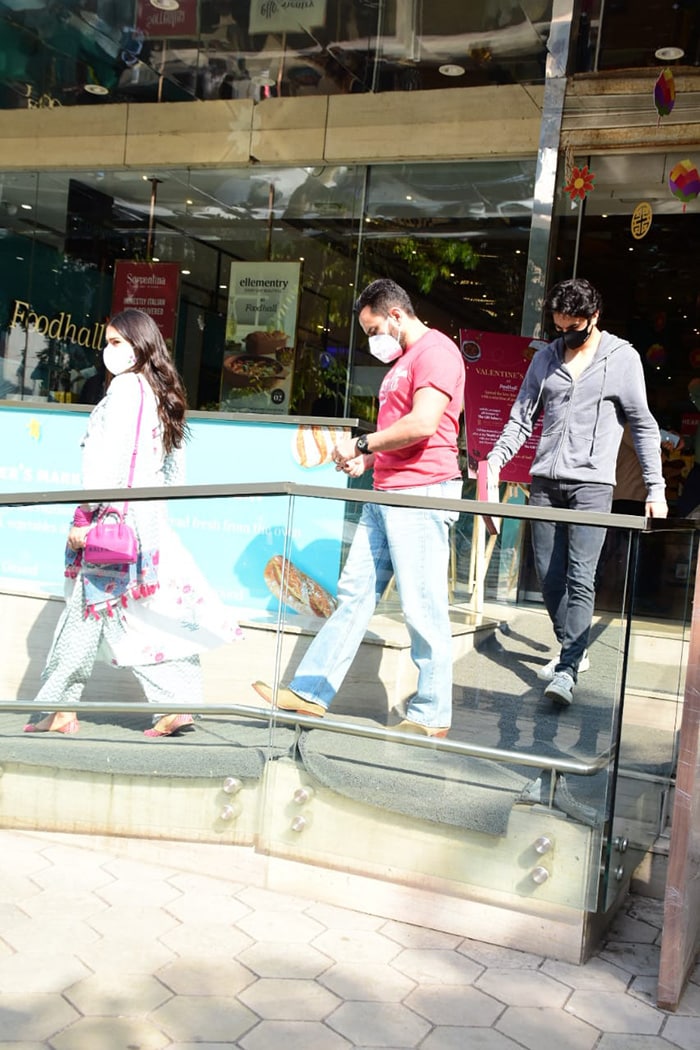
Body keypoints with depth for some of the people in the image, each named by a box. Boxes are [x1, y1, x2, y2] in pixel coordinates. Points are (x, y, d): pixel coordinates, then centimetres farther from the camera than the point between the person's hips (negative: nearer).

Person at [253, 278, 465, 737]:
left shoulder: (435, 351, -8)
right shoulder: (401, 360, 24)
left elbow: (423, 424, -21)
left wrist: (362, 444, -10)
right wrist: (368, 458, 11)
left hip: (421, 493, -10)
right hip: (386, 493, 10)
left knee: (423, 608, -5)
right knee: (355, 593, 9)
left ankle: (431, 715, 6)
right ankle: (311, 691, 13)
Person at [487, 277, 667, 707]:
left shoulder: (623, 357, 2)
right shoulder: (546, 357, 12)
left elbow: (643, 425, 2)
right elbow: (522, 418, 14)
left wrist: (656, 487, -3)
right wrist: (496, 459, 0)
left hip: (591, 482, -4)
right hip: (545, 481, 5)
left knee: (580, 578, -13)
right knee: (549, 575, 6)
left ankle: (568, 670, -16)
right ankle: (573, 646, 24)